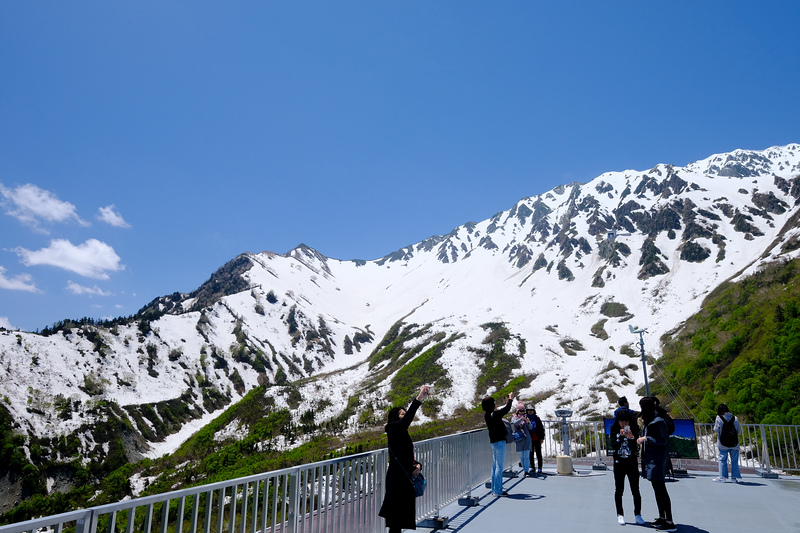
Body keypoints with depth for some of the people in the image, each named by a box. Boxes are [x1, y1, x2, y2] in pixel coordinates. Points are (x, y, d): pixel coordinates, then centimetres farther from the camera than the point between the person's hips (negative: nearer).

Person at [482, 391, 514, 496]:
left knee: (495, 466, 14)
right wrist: (510, 399, 5)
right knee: (499, 467, -5)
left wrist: (507, 402, 26)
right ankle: (497, 490, -2)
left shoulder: (487, 415, 6)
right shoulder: (495, 415, -20)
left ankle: (494, 489, 19)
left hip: (493, 442, 9)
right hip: (499, 441, -9)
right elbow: (507, 409, -11)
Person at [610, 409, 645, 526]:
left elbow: (638, 445, -11)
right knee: (619, 490, 5)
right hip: (619, 463, 1)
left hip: (632, 463, 0)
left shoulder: (634, 430, -3)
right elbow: (614, 446, -10)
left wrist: (632, 438, -28)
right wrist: (621, 436, -23)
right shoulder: (614, 430, -1)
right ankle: (620, 515, 15)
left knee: (635, 490, 2)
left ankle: (638, 514, 16)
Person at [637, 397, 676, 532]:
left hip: (657, 459, -10)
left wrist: (645, 438, -18)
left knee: (660, 489, -8)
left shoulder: (658, 422, -16)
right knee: (657, 489, 16)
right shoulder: (648, 422, 13)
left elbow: (662, 441, -19)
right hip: (651, 458, 10)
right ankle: (662, 517, 26)